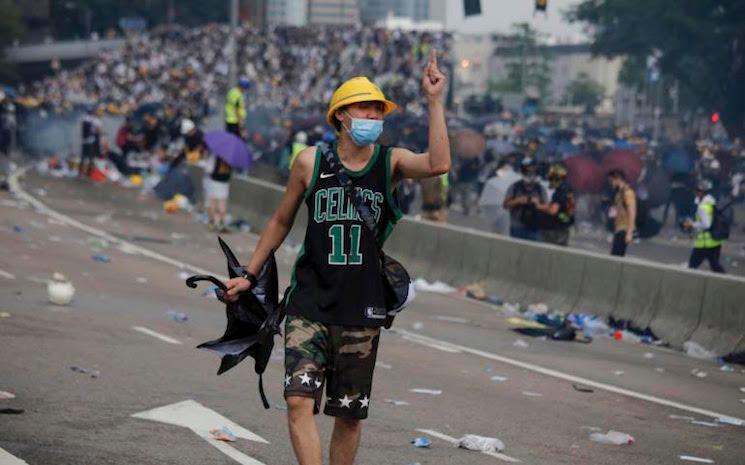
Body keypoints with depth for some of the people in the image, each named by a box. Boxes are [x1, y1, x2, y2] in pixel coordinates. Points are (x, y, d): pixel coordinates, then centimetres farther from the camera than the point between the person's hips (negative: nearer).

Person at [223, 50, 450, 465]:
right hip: (310, 305, -1)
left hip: (362, 311, 1)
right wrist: (249, 275, 18)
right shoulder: (311, 163, 2)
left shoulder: (392, 163, 0)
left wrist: (435, 101, -21)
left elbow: (439, 164, -22)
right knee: (300, 401, -16)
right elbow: (282, 221, 15)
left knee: (350, 415, 8)